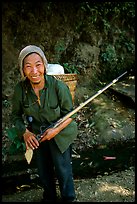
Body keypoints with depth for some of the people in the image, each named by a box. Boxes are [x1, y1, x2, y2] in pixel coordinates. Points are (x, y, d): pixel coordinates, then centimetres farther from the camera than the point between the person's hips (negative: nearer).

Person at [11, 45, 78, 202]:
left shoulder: (59, 87, -27)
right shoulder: (20, 88, -18)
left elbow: (70, 113, -14)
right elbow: (16, 115, -3)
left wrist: (56, 130, -27)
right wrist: (24, 132, -19)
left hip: (60, 134, -3)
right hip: (36, 136, 4)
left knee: (63, 170, 8)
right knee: (43, 171, 22)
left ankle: (68, 198, 39)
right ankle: (49, 197, 50)